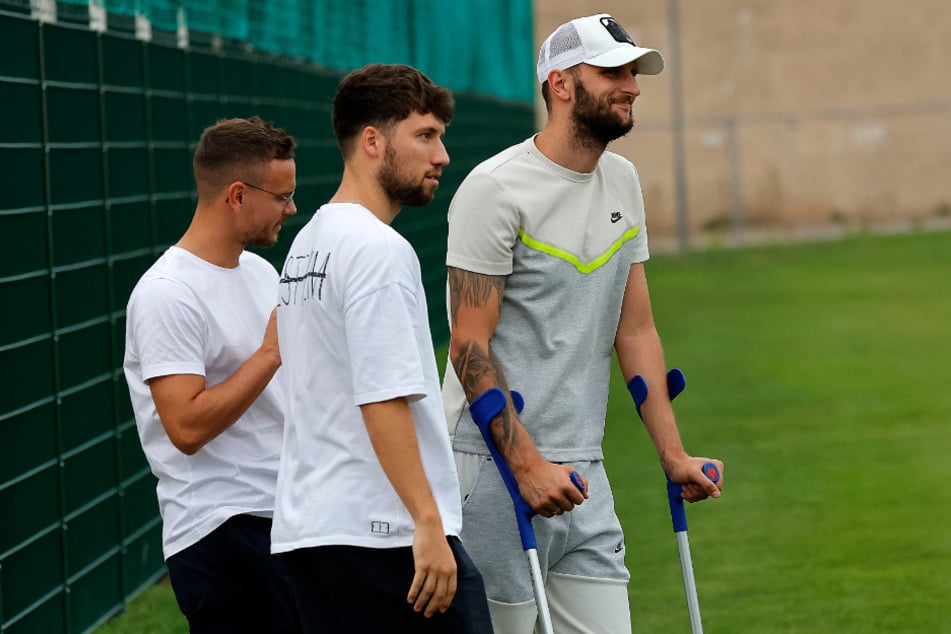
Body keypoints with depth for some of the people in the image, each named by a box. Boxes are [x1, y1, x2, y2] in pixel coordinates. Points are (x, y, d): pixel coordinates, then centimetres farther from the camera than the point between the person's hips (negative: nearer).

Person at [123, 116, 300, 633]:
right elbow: (188, 426, -23)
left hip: (288, 520, 9)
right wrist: (271, 354, -19)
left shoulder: (261, 272, 14)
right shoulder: (168, 294, -15)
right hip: (222, 532, -9)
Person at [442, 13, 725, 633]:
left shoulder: (623, 181, 13)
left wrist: (674, 454, 9)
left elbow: (635, 329, 15)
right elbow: (470, 348, -14)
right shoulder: (497, 188, -11)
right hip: (495, 465, -7)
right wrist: (529, 465, -20)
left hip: (583, 471, 7)